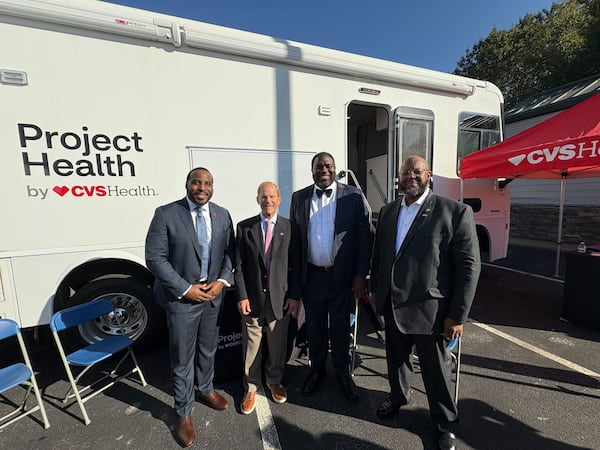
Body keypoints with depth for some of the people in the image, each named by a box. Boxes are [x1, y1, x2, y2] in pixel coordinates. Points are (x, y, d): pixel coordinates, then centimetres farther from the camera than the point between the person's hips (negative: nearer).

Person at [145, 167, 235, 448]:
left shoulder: (222, 215, 0)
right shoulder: (166, 214, -12)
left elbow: (230, 252, 4)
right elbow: (155, 259, -14)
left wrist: (223, 281, -10)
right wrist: (186, 289, -16)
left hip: (213, 296, 4)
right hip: (181, 298, -3)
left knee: (208, 350, 23)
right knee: (182, 359, 12)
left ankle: (206, 390, 50)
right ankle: (183, 413, 36)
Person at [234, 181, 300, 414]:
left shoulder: (289, 227, -2)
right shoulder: (244, 227, -1)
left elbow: (295, 264, 0)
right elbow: (239, 265, -1)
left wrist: (294, 295, -2)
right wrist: (242, 296, -6)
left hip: (280, 297, 1)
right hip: (253, 298, 0)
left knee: (277, 344, 16)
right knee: (251, 345, 13)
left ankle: (275, 381, 44)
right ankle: (250, 388, 38)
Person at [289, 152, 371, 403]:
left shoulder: (353, 196, -5)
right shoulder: (299, 197, 2)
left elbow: (364, 236, -5)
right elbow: (293, 237, 3)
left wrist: (360, 275, -8)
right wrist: (294, 275, 1)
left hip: (342, 275, -1)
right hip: (311, 275, 2)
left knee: (341, 326, 16)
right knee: (314, 326, 18)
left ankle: (342, 372, 39)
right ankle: (317, 369, 42)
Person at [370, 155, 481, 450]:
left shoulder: (455, 212, -11)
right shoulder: (388, 212, 5)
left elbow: (469, 266, -11)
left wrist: (457, 315, -12)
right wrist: (375, 289, 13)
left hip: (429, 309, -4)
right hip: (392, 305, 5)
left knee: (435, 368, 15)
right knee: (396, 357, 23)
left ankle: (444, 421, 43)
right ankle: (398, 396, 52)